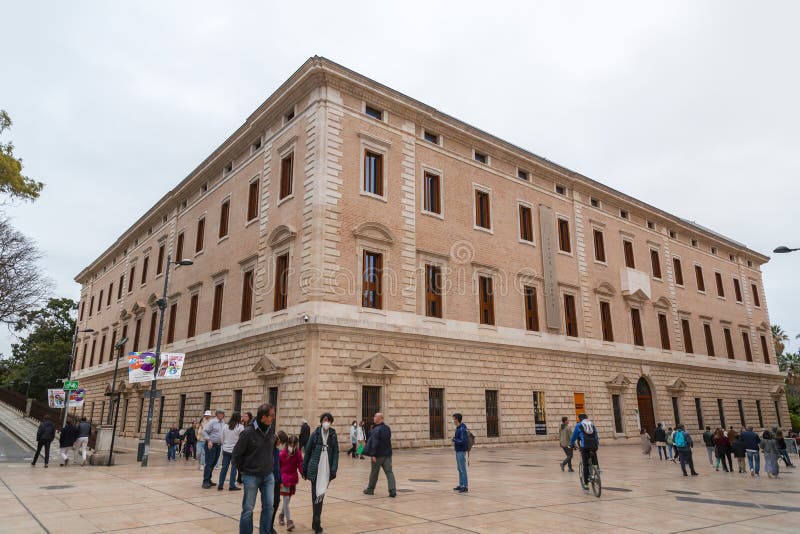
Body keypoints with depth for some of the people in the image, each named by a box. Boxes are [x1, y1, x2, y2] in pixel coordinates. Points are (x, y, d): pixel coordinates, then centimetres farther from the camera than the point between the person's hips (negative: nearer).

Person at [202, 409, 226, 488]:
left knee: (213, 464, 11)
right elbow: (204, 431, -13)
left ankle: (208, 480, 19)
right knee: (209, 463, -8)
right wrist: (209, 441, -18)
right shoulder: (212, 422, -9)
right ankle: (205, 481, -6)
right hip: (211, 445, -7)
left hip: (218, 445, 7)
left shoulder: (223, 424, 12)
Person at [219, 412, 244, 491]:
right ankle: (232, 485, 5)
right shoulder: (240, 427, -10)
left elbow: (222, 438, 12)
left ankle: (220, 485, 12)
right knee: (234, 468, 3)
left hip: (226, 450, 5)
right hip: (235, 450, -5)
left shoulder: (225, 426, 6)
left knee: (224, 467, 9)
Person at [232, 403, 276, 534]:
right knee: (248, 509, 6)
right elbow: (236, 454, -8)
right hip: (251, 477, -4)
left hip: (268, 476, 4)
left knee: (268, 507, 7)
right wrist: (243, 469, 0)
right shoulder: (248, 433, -18)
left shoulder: (271, 430, -4)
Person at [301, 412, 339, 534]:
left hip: (327, 469, 2)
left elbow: (336, 453, 2)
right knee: (317, 495, -4)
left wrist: (334, 470, -7)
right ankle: (317, 522, 1)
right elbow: (307, 452, 4)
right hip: (315, 468, -2)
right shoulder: (315, 434, -1)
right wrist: (304, 470, 6)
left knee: (320, 494, 7)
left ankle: (316, 521, 20)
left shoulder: (333, 435, 4)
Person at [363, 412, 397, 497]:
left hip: (379, 455, -6)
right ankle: (393, 491, -7)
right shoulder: (387, 428, 9)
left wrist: (373, 454, -19)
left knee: (374, 473, 10)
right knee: (389, 472, 1)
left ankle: (370, 489, 25)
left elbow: (375, 443, -20)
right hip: (387, 454, 6)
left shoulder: (376, 429, -16)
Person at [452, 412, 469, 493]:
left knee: (462, 469, -4)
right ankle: (461, 485, 23)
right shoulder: (458, 428, 10)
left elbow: (463, 441, -24)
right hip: (458, 451, 10)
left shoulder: (462, 429, -19)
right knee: (459, 469, 15)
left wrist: (454, 439, -14)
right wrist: (455, 442, 6)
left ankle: (465, 486, 2)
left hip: (461, 451, -10)